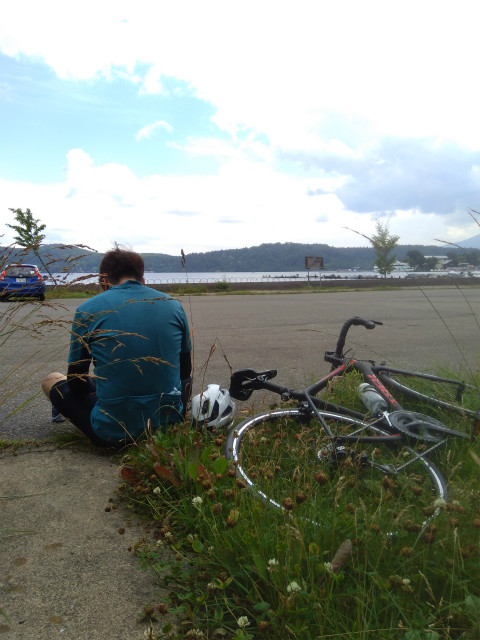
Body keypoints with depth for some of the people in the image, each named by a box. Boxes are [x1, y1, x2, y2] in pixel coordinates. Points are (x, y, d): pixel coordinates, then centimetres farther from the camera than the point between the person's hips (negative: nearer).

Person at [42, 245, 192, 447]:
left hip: (113, 433, -2)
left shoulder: (88, 310, -5)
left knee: (52, 379, 21)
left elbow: (76, 381, 6)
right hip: (171, 424, 3)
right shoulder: (174, 306, 3)